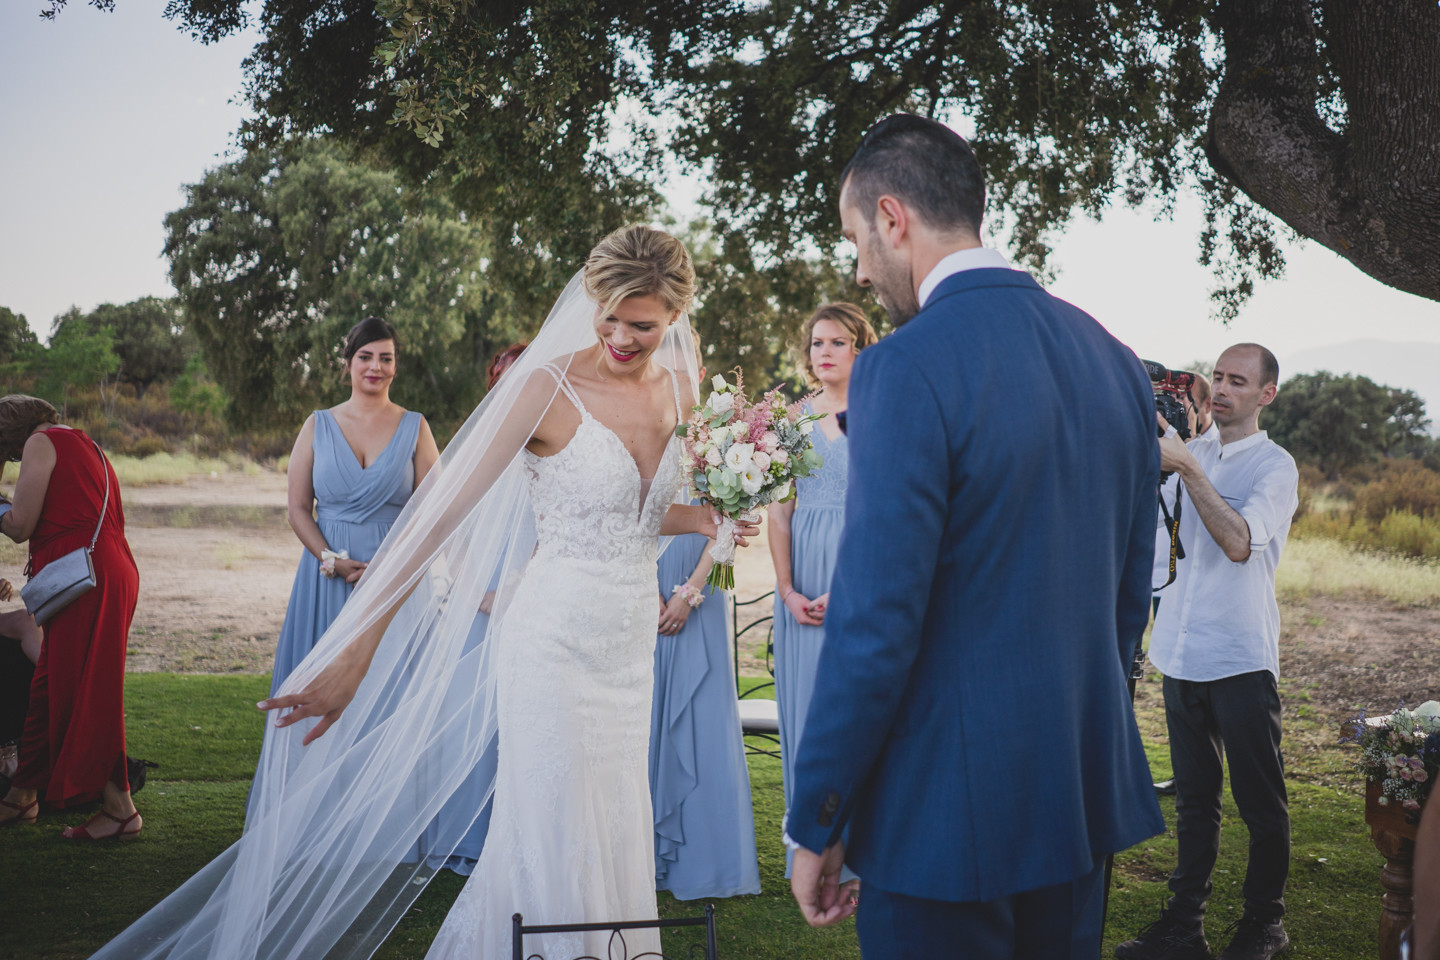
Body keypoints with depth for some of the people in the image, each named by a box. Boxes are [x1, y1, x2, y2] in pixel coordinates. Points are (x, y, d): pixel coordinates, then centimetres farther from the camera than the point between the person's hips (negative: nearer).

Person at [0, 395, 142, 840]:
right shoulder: (84, 445, 24)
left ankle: (119, 808, -2)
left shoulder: (41, 443, -3)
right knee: (47, 690, 15)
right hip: (112, 573, 10)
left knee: (80, 694, -5)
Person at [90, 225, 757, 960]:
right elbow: (442, 510, -17)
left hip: (631, 648, 6)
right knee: (557, 852, -1)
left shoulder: (675, 387, 5)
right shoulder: (549, 387, -13)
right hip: (556, 644, -6)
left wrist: (709, 522, -2)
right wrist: (358, 652, -22)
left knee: (613, 841, 15)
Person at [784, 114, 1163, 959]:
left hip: (951, 805, -7)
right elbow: (1132, 587, 12)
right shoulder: (1114, 358, 5)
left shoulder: (908, 367, -18)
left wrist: (817, 824, -10)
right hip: (1085, 791, 7)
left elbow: (875, 624, -20)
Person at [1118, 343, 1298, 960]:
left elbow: (1240, 542, -20)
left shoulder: (1275, 465, -5)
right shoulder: (1192, 451, 12)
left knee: (1260, 801, 4)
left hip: (1241, 659, -5)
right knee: (1194, 799, 12)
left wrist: (1186, 468, -23)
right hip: (1182, 654, 5)